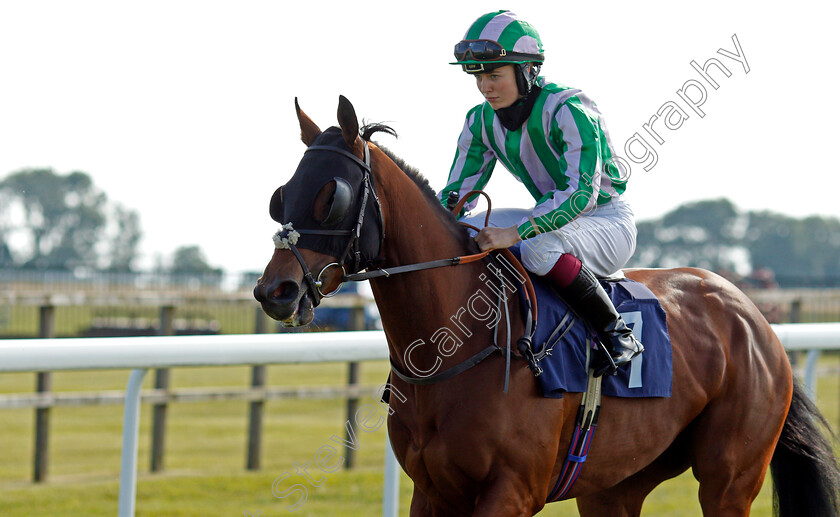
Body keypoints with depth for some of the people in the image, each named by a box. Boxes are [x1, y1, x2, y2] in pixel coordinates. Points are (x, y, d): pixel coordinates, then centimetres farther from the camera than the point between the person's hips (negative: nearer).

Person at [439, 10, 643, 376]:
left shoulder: (568, 110, -23)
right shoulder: (482, 122, -1)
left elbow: (582, 191, -31)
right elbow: (456, 195, 5)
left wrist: (515, 233, -40)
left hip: (609, 223, -8)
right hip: (556, 221, 8)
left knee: (538, 247, -37)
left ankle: (618, 335, -25)